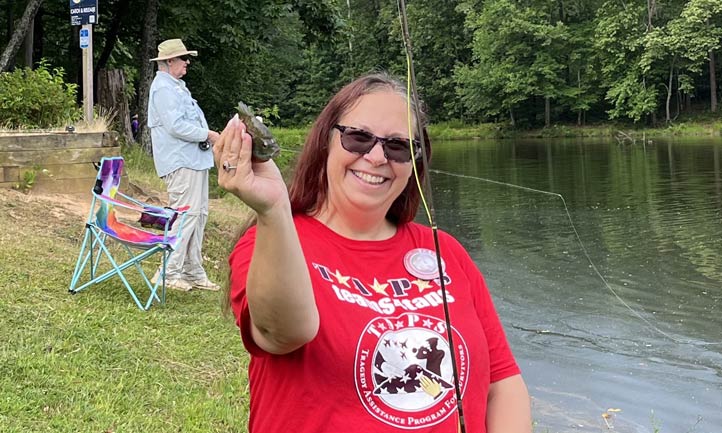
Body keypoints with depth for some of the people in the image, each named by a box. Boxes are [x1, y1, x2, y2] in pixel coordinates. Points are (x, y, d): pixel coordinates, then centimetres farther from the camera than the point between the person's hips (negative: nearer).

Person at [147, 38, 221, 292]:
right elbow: (176, 126, -21)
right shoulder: (163, 88, -12)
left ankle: (193, 272, 18)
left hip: (195, 161, 11)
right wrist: (207, 135, -13)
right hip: (180, 163, -11)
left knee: (199, 214, 12)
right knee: (186, 215, -11)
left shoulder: (176, 86, 22)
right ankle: (169, 272, -5)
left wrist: (206, 136, 11)